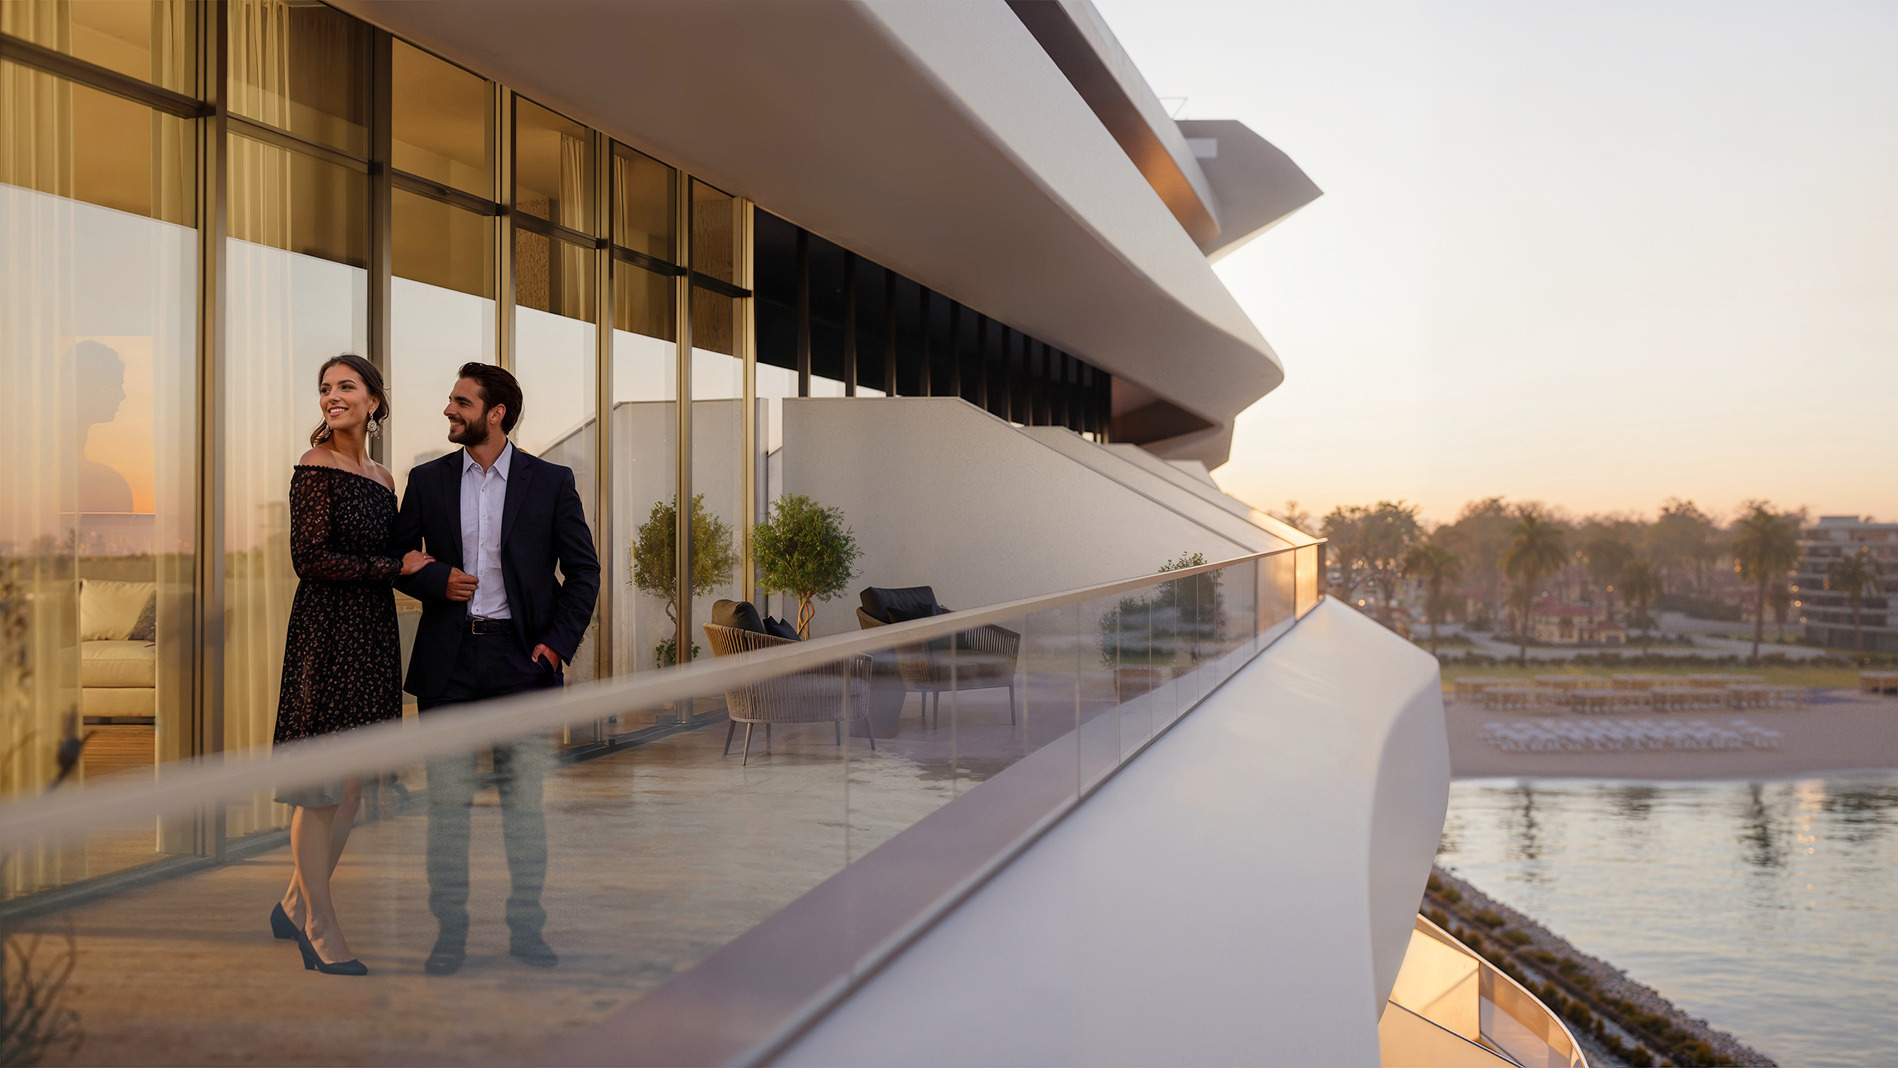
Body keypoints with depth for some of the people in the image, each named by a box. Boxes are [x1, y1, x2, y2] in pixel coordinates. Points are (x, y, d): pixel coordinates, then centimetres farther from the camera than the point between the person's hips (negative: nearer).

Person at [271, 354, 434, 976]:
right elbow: (310, 559, -14)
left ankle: (295, 907, 28)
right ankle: (321, 933, 10)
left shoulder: (383, 478, 15)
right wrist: (397, 568, -13)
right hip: (328, 634, -7)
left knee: (351, 789, 12)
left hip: (373, 636, 7)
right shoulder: (316, 467, -7)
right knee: (322, 788, -1)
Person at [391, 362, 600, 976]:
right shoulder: (427, 481, 8)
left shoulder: (550, 482, 2)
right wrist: (436, 580, -8)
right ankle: (450, 931, 13)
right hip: (448, 660, 2)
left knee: (524, 800, 5)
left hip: (522, 656, -1)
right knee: (446, 802, 2)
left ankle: (526, 929, 16)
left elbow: (583, 570, 4)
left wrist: (558, 643, -6)